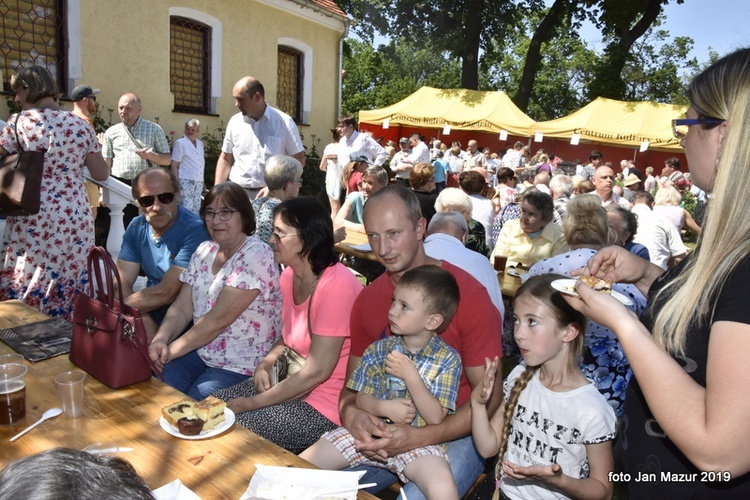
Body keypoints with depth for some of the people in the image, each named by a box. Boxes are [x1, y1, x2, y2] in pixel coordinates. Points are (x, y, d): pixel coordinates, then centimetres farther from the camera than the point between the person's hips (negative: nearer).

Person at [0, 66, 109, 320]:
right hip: (75, 219, 3)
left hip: (31, 220, -3)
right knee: (69, 288, 10)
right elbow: (101, 174, 8)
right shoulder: (81, 125, 5)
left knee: (23, 291, 6)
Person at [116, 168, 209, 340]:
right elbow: (123, 282, -3)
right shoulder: (136, 228, 3)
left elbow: (165, 293, -23)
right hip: (150, 312, 7)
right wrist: (143, 319, -21)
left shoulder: (194, 230, -21)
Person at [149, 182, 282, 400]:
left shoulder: (255, 257, -16)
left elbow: (219, 319, -20)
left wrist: (171, 350, -15)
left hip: (243, 365, -6)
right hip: (201, 351, 6)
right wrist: (160, 340, -14)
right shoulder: (204, 251, 8)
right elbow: (182, 309, 4)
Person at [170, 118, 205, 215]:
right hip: (186, 181, -6)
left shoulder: (200, 143, 14)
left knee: (196, 210, 9)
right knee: (186, 210, -10)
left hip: (198, 182, 6)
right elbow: (174, 165, -7)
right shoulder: (180, 143, -3)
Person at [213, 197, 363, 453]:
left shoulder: (337, 286, -25)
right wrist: (265, 364, -3)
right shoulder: (289, 276, 3)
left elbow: (317, 372, -23)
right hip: (292, 381, 9)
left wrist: (251, 403, -15)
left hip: (327, 403, -8)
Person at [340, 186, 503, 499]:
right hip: (385, 430, 5)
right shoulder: (367, 300, 0)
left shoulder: (468, 295, -17)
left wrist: (420, 438, -24)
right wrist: (351, 415, -17)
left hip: (454, 435, -4)